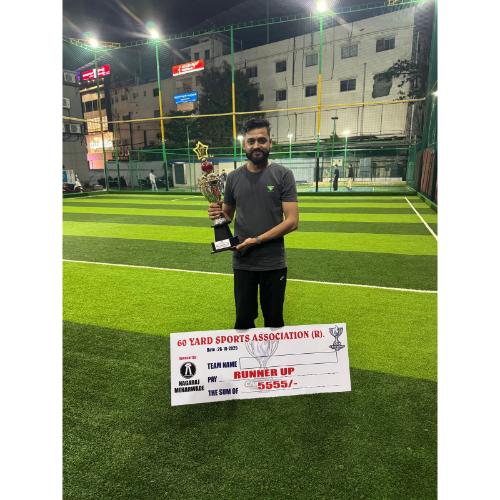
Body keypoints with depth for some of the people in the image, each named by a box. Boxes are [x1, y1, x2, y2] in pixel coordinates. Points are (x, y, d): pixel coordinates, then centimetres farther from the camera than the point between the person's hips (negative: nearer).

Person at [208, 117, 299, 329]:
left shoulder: (283, 174, -4)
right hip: (242, 262, 2)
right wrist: (218, 214, -8)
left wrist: (257, 240, -17)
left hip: (273, 263, -2)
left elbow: (292, 221, -10)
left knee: (274, 321, 13)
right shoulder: (234, 177, 5)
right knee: (243, 320, 13)